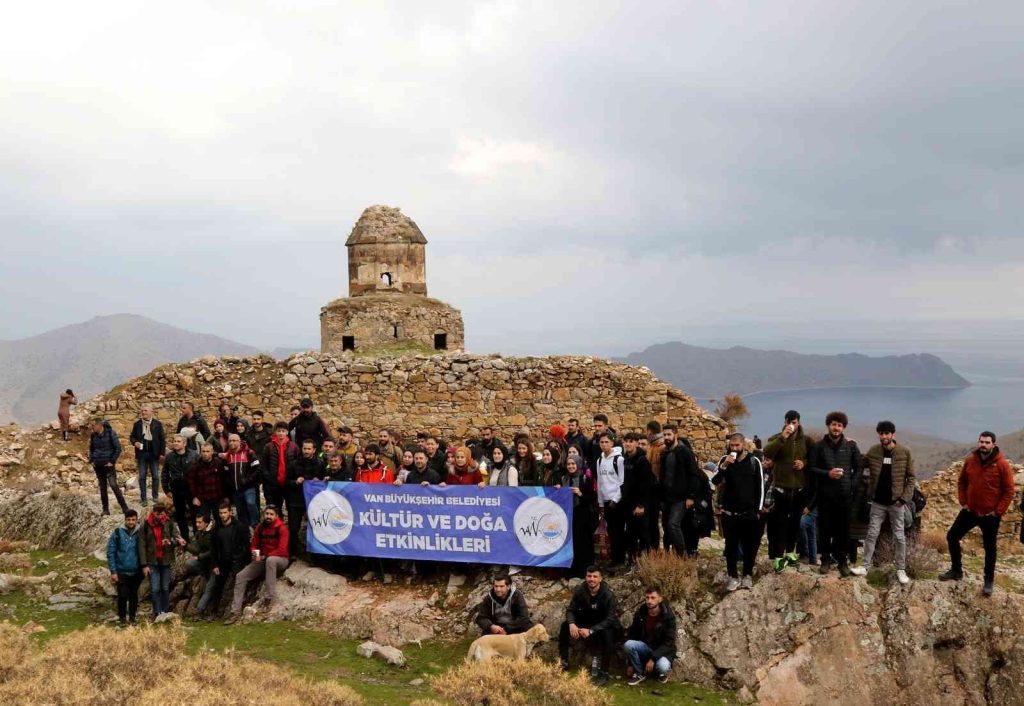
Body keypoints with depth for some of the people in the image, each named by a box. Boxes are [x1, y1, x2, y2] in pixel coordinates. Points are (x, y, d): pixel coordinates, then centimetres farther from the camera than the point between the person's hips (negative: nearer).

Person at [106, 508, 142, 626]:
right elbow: (110, 553, -4)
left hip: (136, 572, 2)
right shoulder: (117, 533, -6)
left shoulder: (140, 533, -1)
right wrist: (113, 571, -8)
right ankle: (122, 618, 14)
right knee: (122, 596, -3)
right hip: (121, 572, -2)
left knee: (134, 595, 10)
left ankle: (132, 617, 23)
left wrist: (144, 566, -1)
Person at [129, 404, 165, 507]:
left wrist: (162, 453, -4)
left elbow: (162, 439, 1)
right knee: (142, 477, 3)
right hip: (141, 453, 1)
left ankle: (155, 497, 17)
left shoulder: (157, 424, -1)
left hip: (154, 454, -1)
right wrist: (134, 442, -9)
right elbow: (132, 436, 14)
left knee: (155, 476, 5)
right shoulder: (137, 424, 5)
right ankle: (143, 499, 9)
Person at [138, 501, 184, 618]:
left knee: (165, 588, 6)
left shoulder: (169, 524, 1)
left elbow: (177, 537, -7)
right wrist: (144, 565, -7)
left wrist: (172, 541, -32)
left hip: (166, 561, 1)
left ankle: (165, 613, 15)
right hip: (152, 562, -1)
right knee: (155, 589, -5)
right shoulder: (146, 525, -3)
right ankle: (157, 614, -1)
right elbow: (142, 546, -2)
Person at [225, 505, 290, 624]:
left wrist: (264, 557, -21)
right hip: (262, 560, 6)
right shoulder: (260, 527, 4)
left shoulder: (281, 528, -13)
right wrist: (255, 553, -9)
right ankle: (235, 611, -9)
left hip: (280, 560, -6)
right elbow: (253, 545, 13)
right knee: (240, 576, -10)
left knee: (270, 560, -42)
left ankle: (270, 597, -36)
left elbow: (282, 550, -20)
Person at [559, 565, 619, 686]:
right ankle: (563, 663, -3)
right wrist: (572, 624, -31)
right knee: (565, 626, -17)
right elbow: (571, 610, -8)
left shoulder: (608, 594, -23)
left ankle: (603, 673, -25)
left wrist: (591, 630, -39)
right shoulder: (580, 590, -12)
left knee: (607, 634, -37)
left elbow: (610, 619, -28)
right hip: (585, 622, 4)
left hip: (604, 625, -4)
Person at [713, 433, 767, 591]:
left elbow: (760, 486, 2)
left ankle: (748, 575, 22)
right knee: (731, 545, 5)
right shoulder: (725, 460, -1)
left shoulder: (754, 461, -3)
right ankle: (733, 576, 14)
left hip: (749, 512, 0)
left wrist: (759, 509, 0)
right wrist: (724, 466, -25)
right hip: (729, 512, 0)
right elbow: (714, 481, -10)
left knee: (750, 545, 7)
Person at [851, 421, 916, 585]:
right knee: (872, 534, 5)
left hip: (896, 502, -2)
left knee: (899, 537, 6)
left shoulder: (904, 452, -7)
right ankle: (864, 566, 11)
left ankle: (901, 570, 15)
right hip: (878, 502, 2)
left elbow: (911, 477, -3)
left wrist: (905, 497, -12)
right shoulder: (873, 451, 0)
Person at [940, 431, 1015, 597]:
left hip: (990, 515, -4)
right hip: (970, 511, 4)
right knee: (952, 536, 7)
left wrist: (998, 511, -12)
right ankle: (956, 571, 25)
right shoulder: (970, 461, -2)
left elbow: (1009, 491, -11)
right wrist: (963, 502, 4)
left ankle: (989, 581, 22)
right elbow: (962, 482, 12)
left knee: (989, 548, 8)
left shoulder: (1002, 464, -15)